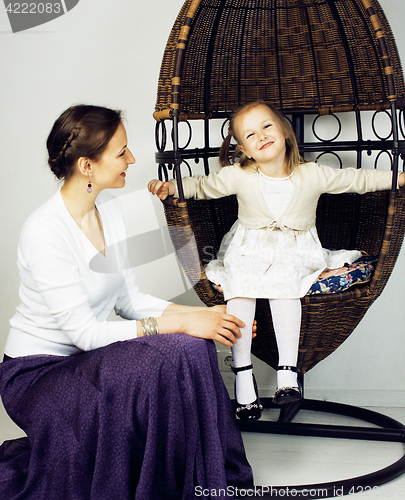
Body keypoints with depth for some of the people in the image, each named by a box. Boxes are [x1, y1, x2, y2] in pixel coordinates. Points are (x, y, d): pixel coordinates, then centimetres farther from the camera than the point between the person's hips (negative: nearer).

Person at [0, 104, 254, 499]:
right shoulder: (44, 231, -24)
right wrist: (179, 324, -26)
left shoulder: (108, 207, 2)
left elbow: (127, 300, 5)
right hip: (37, 373, -7)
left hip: (88, 357, 7)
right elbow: (84, 331, -25)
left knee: (190, 349, -18)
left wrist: (198, 315, -9)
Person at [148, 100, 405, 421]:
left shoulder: (313, 175, -6)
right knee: (239, 286, -28)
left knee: (284, 283, -33)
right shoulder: (238, 176, -5)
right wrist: (171, 187, -9)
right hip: (249, 249, 1)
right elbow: (202, 186, 6)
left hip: (294, 252, -1)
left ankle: (288, 371, -31)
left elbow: (358, 179, 4)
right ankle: (243, 371, -22)